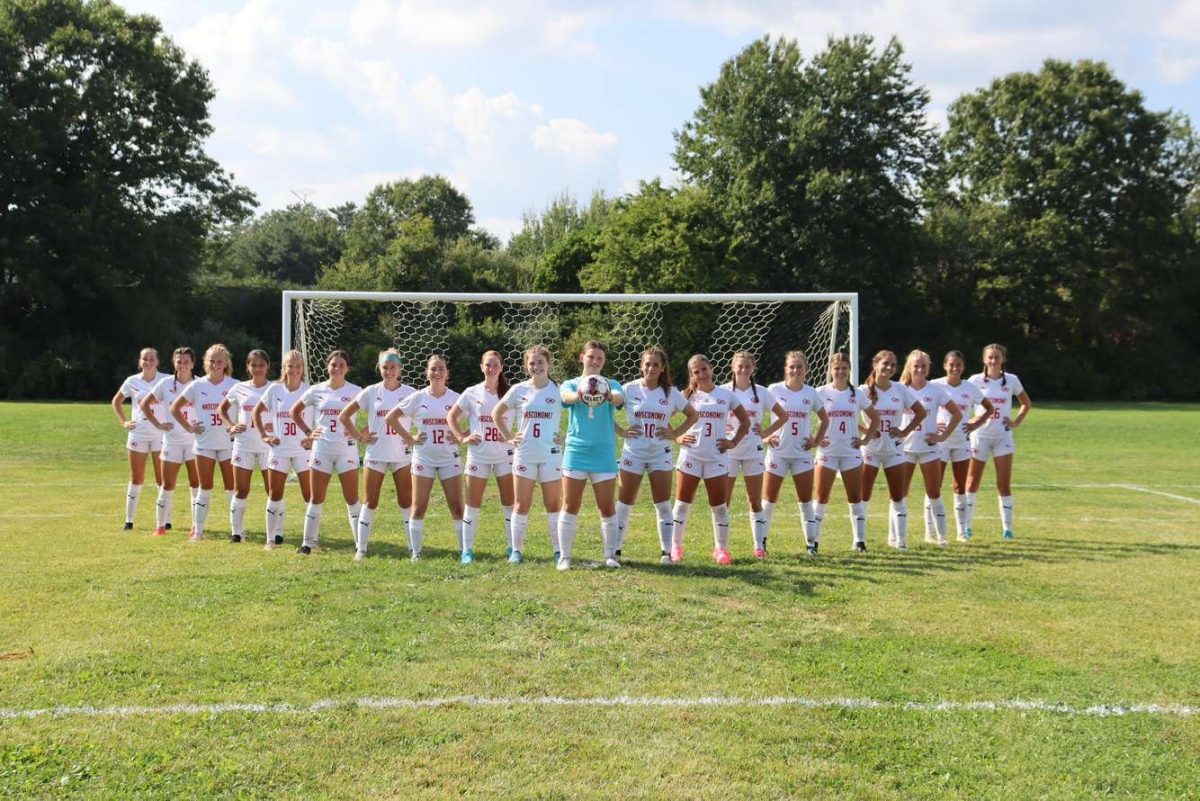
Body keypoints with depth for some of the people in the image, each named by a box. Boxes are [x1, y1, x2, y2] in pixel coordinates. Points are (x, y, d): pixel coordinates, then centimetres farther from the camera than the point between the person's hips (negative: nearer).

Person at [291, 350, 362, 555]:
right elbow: (295, 412, 16)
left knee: (352, 499, -1)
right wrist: (308, 432, 6)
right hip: (322, 449, 2)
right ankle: (308, 542, 16)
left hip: (346, 449, -2)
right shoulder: (316, 391, 5)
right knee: (316, 499, 7)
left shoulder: (355, 391, -2)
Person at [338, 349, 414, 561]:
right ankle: (361, 548, 9)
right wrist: (359, 436, -2)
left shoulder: (410, 393, 0)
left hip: (402, 455, 0)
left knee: (406, 502, 4)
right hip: (376, 454, 0)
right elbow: (344, 415, 4)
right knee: (370, 502, 3)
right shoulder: (371, 392, 1)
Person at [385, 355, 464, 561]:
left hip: (449, 458, 0)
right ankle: (416, 552, 12)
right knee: (418, 507, 3)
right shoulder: (418, 398, -1)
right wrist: (409, 439, -4)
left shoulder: (455, 398, -1)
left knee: (457, 507, 0)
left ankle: (464, 550, 9)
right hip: (423, 458, 0)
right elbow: (391, 417, 1)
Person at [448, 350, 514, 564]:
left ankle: (513, 548, 11)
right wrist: (462, 438, -3)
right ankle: (467, 550, 10)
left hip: (504, 455, 0)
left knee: (509, 504, 2)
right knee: (472, 504, 3)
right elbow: (451, 417, 9)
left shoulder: (510, 393, 2)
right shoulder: (471, 393, 2)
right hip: (478, 455, 0)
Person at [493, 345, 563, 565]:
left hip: (551, 455, -1)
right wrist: (508, 437, 4)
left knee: (554, 504, 4)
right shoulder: (518, 390, 2)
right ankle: (516, 550, 12)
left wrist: (566, 437, -7)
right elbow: (496, 413, 12)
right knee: (521, 504, 5)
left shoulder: (559, 390, -3)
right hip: (524, 454, 1)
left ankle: (558, 550, 12)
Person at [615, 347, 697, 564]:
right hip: (633, 453, -1)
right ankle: (615, 550, 14)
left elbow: (693, 415, 10)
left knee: (663, 505, 1)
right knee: (624, 503, 4)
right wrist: (621, 431, -8)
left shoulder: (671, 393, 0)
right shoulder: (629, 390, -4)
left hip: (660, 454, 1)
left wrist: (675, 433, -2)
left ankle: (666, 552, 7)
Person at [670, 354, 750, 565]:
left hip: (717, 458, 1)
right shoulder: (687, 396, 1)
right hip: (690, 456, -1)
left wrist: (734, 441, 2)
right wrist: (677, 437, -8)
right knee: (683, 503, 4)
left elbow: (745, 421, 13)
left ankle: (721, 549, 16)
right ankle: (675, 547, 14)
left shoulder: (726, 395, 5)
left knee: (719, 506, 4)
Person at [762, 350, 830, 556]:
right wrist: (764, 436, -10)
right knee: (769, 500, 4)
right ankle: (760, 542, 13)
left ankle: (811, 543, 12)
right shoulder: (774, 390, -4)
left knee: (805, 500, 4)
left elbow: (824, 419, 18)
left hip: (802, 453, 2)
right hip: (778, 452, -2)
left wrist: (816, 440, 6)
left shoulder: (811, 393, 5)